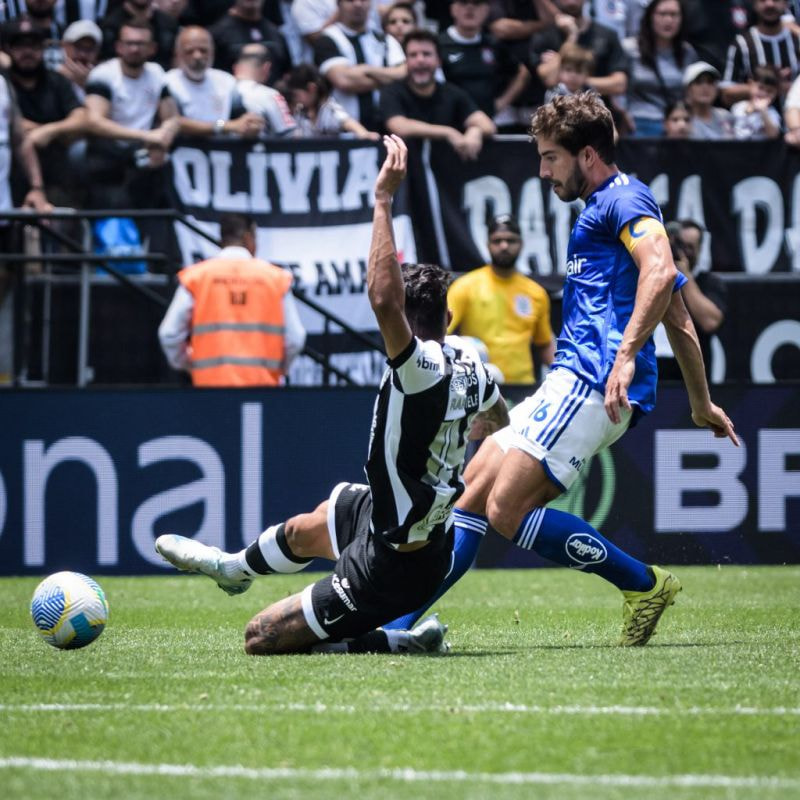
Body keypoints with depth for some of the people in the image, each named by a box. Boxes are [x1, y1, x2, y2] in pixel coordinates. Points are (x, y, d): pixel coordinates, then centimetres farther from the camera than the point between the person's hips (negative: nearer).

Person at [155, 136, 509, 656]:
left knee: (262, 639, 1)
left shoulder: (422, 369, -30)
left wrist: (384, 199, -43)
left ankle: (403, 642, 1)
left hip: (389, 567, -10)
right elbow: (499, 417, 18)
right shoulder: (468, 359, -5)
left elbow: (383, 299, -49)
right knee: (306, 528, 38)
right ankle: (235, 567, 70)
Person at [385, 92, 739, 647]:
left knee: (507, 509, -18)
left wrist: (626, 355, -33)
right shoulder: (606, 210, 28)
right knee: (473, 493, 7)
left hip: (590, 386, -11)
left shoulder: (624, 198, -3)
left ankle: (645, 585, -10)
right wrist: (702, 405, 36)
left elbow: (661, 272, -24)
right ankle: (396, 620, 6)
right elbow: (681, 321, 32)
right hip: (572, 383, 11)